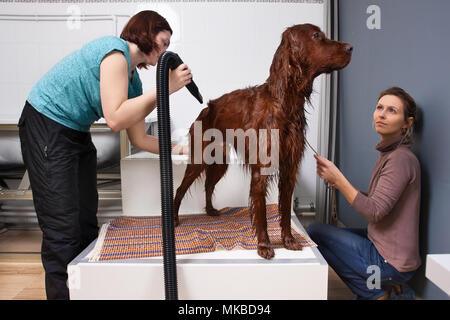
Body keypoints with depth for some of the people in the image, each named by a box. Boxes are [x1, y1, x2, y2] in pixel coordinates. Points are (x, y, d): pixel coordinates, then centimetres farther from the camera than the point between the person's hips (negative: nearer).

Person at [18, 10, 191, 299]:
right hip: (46, 127, -9)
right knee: (63, 227, -8)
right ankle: (61, 292, 5)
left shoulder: (134, 80, 9)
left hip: (77, 134, 9)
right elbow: (115, 119, -26)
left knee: (87, 221, 9)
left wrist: (181, 149, 7)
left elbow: (139, 139, 11)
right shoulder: (116, 50, -17)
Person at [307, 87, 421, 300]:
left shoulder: (401, 159, -20)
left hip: (390, 262, -9)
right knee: (317, 229, 15)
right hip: (379, 242, 10)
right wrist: (339, 184, 2)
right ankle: (382, 285, 14)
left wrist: (338, 178, -21)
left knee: (315, 231, -6)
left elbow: (374, 212, -24)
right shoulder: (387, 153, 9)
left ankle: (376, 293, 4)